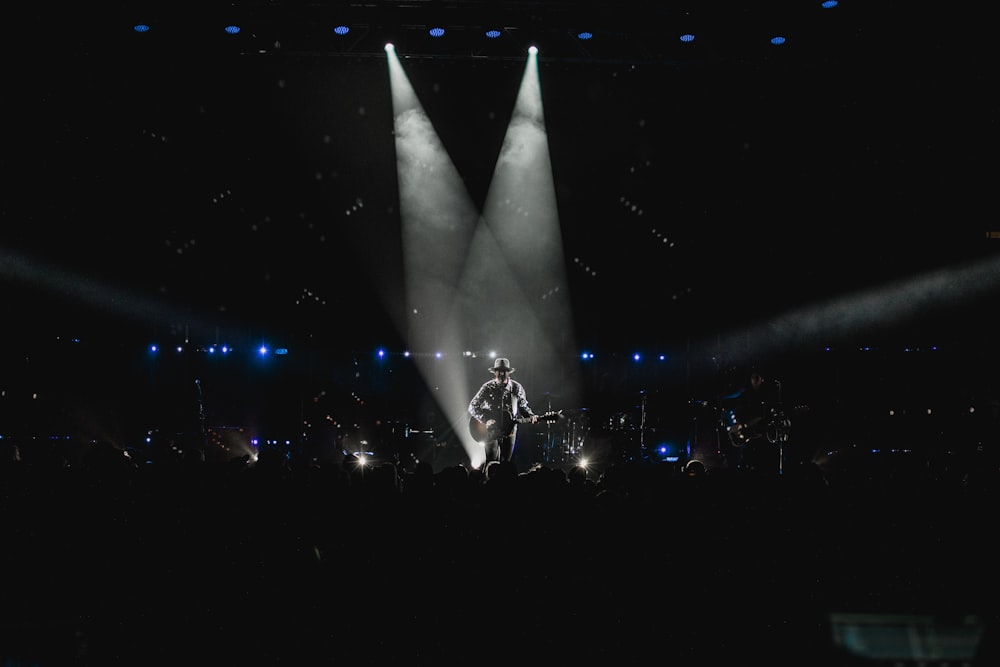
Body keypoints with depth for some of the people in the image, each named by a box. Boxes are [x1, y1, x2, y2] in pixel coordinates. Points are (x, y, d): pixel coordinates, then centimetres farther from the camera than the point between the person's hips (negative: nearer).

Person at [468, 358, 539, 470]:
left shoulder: (516, 387, 4)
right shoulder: (488, 388, -3)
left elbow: (523, 406, 14)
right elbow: (472, 407, -3)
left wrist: (531, 416, -6)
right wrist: (485, 420, -16)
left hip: (509, 430, 2)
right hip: (491, 430, -2)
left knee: (506, 462, 4)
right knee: (491, 461, -12)